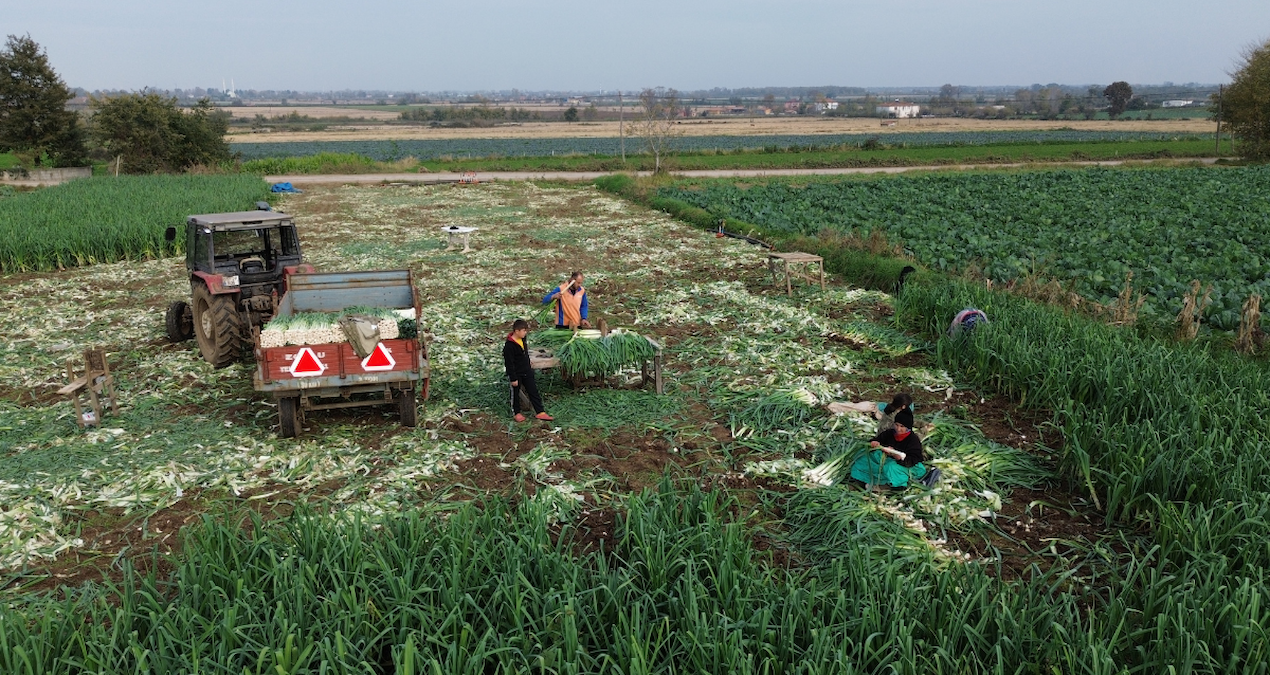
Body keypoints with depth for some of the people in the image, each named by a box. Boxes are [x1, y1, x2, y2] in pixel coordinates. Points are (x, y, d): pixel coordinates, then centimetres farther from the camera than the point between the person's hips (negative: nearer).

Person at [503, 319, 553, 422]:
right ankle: (516, 413, 29)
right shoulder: (509, 345, -24)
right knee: (515, 394, 11)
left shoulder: (522, 339, 0)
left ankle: (540, 412, 13)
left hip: (526, 372, 7)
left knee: (533, 391, 8)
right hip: (516, 374, -7)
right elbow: (509, 363, -21)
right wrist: (513, 379, -18)